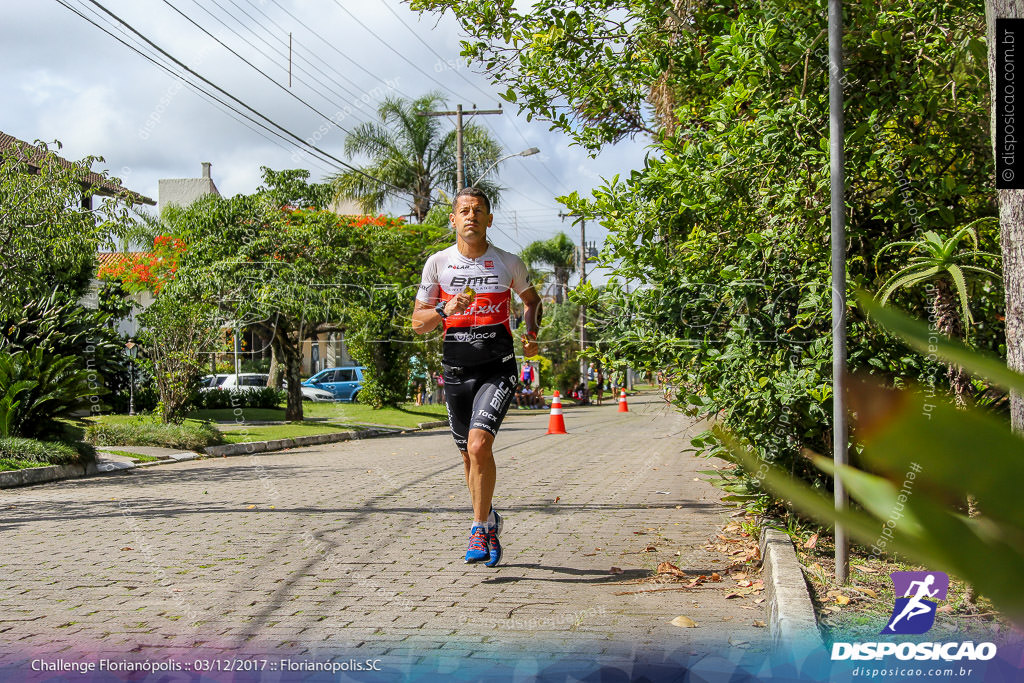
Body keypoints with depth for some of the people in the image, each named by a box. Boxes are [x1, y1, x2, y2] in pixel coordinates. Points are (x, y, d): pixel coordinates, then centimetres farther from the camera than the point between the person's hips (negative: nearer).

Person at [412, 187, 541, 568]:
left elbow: (531, 299, 24)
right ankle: (489, 522, 35)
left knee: (478, 444, -21)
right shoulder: (438, 263, 4)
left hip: (499, 368, -2)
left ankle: (479, 529, -8)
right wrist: (446, 310, -14)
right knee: (470, 455, 11)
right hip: (456, 369, 2)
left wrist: (531, 333, 7)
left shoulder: (509, 263, 4)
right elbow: (417, 323, 5)